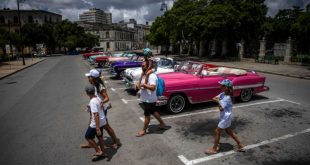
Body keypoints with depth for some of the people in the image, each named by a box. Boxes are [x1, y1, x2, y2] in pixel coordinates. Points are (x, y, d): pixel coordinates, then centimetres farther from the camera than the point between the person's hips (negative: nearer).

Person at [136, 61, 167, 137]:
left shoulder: (152, 76, -23)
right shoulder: (145, 74, 7)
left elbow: (153, 88, -33)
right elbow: (143, 84, 18)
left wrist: (143, 84, -28)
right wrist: (139, 85, -4)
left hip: (149, 100, -10)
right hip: (145, 99, 10)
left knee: (147, 115, 6)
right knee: (153, 112, 22)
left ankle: (143, 130, 23)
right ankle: (162, 124, 39)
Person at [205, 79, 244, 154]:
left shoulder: (227, 98, -26)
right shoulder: (223, 94, 0)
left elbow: (221, 109, -27)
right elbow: (215, 98, 3)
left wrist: (218, 101, -16)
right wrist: (216, 99, -18)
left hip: (226, 117, -9)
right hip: (225, 117, 9)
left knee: (217, 131, 0)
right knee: (229, 131, 21)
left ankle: (214, 149, 14)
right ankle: (239, 144, 34)